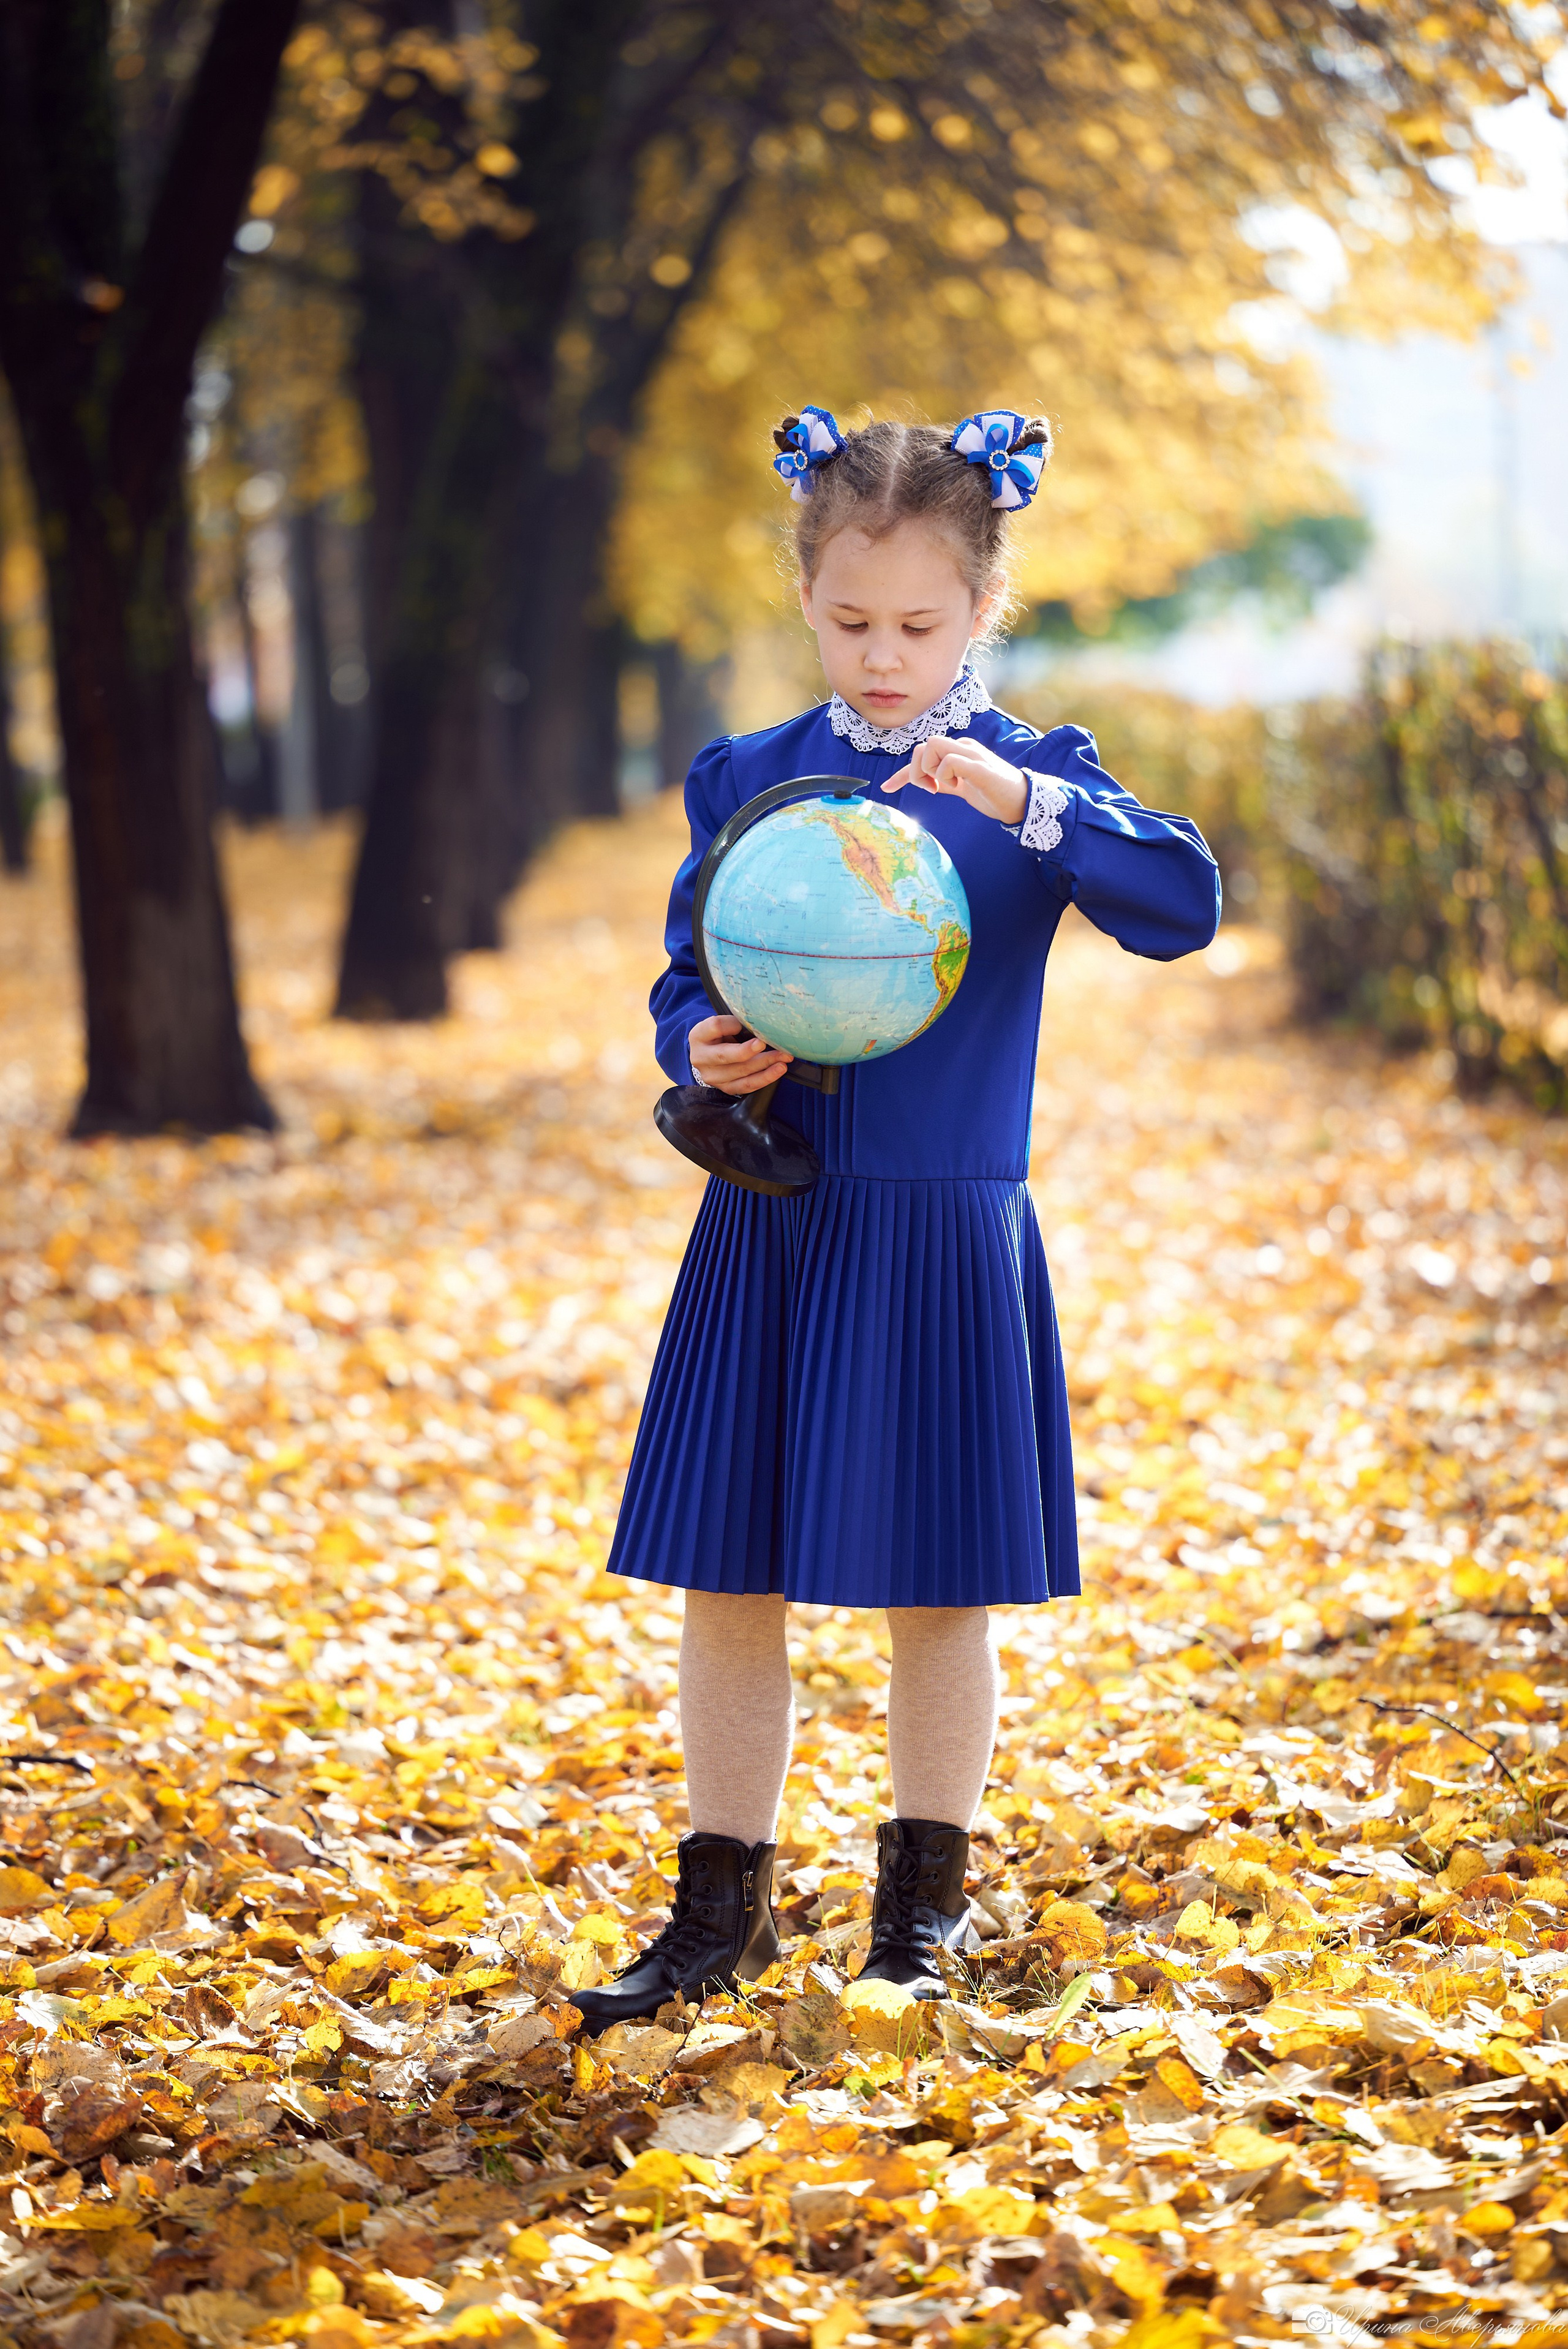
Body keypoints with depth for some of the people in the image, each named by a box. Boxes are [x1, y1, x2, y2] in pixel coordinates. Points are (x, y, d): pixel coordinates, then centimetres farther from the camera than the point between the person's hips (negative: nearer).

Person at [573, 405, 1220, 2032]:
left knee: (937, 1591, 7)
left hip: (945, 1239, -3)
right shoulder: (744, 780, 6)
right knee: (726, 1582, 6)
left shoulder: (1032, 781, -2)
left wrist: (1024, 800, -29)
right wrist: (703, 1053, -11)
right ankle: (723, 1905, 19)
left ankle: (923, 1904, 23)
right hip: (764, 1233, 3)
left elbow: (1184, 906, -17)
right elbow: (686, 983, 12)